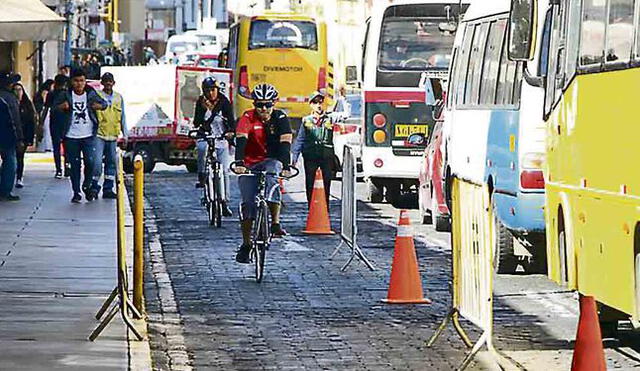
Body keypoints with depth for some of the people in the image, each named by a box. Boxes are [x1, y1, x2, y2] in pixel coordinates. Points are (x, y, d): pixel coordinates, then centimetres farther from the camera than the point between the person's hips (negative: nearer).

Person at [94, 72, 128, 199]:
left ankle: (108, 189, 14)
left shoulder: (119, 97, 12)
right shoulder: (96, 96, -2)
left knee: (112, 162, 7)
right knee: (97, 161, -14)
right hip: (99, 135, -5)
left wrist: (125, 133, 13)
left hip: (113, 136, 5)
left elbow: (122, 116, 17)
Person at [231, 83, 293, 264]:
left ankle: (275, 223, -30)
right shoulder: (248, 118, -14)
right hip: (249, 164, 0)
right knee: (248, 203, -8)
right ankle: (246, 244, 4)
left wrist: (286, 166, -35)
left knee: (272, 179, -34)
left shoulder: (280, 119, -10)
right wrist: (239, 163, -42)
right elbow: (241, 141, -27)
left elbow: (285, 144, -21)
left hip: (271, 161, 0)